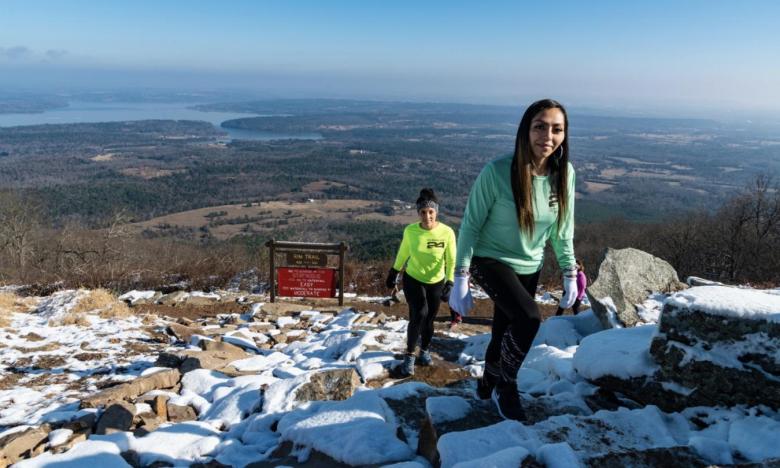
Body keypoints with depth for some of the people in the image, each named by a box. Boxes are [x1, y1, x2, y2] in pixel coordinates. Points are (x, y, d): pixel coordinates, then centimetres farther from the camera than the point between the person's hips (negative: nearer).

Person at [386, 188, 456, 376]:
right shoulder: (410, 231, -18)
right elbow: (403, 253, -1)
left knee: (429, 318, 11)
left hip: (436, 282, 1)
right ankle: (409, 355, 1)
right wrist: (394, 272, 9)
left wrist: (450, 283, -26)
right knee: (419, 315, -16)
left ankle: (425, 350, 36)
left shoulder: (447, 232, -22)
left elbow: (451, 260, -16)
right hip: (413, 279, -1)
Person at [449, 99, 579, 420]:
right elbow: (471, 224, -17)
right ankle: (506, 388, 0)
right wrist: (461, 277, -16)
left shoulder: (564, 174, -11)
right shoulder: (497, 171, -25)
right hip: (490, 260, -5)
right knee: (528, 317, -26)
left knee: (504, 331, 17)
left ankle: (488, 383, 46)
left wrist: (570, 272, 2)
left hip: (529, 266, 5)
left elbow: (563, 228, 3)